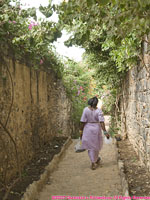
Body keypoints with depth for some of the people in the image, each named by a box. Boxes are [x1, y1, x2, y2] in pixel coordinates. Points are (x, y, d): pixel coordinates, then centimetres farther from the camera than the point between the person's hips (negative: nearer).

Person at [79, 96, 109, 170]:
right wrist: (105, 132, -18)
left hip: (88, 129, 0)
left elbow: (83, 122, -10)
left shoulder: (86, 109, -11)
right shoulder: (99, 111, -12)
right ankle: (94, 161, 32)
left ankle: (93, 162, 13)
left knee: (90, 145, 13)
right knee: (95, 145, 18)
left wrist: (81, 131, -1)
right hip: (96, 129, 0)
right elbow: (101, 122, -19)